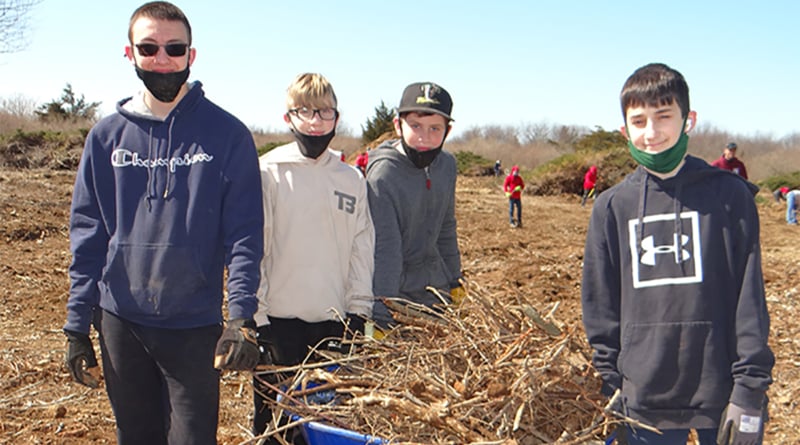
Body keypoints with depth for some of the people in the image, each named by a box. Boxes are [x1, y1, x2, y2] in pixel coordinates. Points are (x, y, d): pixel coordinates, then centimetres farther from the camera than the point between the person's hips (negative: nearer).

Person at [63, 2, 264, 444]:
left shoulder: (227, 134, -4)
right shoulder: (107, 135, 4)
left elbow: (244, 236, -7)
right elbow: (87, 236, 6)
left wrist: (241, 317, -17)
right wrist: (77, 326, 4)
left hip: (196, 324, -3)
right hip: (119, 321, 3)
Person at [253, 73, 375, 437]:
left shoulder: (352, 180, 8)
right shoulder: (268, 172, -3)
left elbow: (363, 250, 10)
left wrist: (359, 312, 4)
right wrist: (257, 317, -7)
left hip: (336, 325, 3)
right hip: (279, 323, -3)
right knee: (274, 425, 7)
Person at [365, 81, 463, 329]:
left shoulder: (447, 165, 2)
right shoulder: (383, 174, -19)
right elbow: (383, 250, -23)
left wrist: (454, 280, 20)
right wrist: (382, 317, -26)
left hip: (438, 293, 6)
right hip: (397, 296, -6)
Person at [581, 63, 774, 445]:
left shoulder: (730, 195, -2)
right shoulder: (612, 207, 3)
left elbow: (749, 299, -3)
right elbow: (600, 305, 6)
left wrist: (750, 389, -6)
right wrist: (611, 386, 3)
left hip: (722, 396, -1)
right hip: (644, 400, 2)